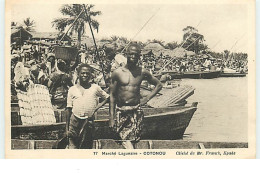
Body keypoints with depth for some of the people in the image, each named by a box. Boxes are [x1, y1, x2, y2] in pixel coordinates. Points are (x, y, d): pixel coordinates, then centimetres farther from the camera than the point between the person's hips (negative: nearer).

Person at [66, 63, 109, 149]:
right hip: (75, 121, 0)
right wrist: (67, 127, 4)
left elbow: (107, 98, 14)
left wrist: (97, 107, -2)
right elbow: (69, 108, 9)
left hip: (89, 121, 0)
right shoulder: (72, 89, 8)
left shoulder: (95, 88, 7)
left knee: (87, 146, 4)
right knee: (73, 145, -2)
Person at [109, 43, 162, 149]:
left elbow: (159, 85, 16)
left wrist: (147, 98, 4)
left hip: (136, 111, 1)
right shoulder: (117, 73, 0)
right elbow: (112, 95, 3)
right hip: (121, 111, 0)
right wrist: (112, 117, -2)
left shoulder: (142, 73, 3)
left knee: (133, 141, -1)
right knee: (126, 141, -10)